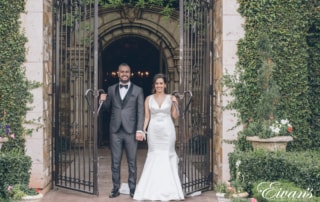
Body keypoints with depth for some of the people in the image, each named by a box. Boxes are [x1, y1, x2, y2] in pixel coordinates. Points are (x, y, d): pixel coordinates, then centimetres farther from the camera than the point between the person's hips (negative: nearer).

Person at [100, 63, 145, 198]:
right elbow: (108, 109, 15)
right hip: (115, 131, 2)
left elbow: (141, 112, -1)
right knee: (115, 162, 6)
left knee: (132, 162, 5)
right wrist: (103, 101, -6)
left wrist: (139, 130, -10)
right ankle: (116, 188, 14)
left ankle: (132, 188, 14)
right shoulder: (111, 89, 11)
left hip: (131, 131, -2)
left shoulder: (138, 90, 3)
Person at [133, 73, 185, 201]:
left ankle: (168, 189, 8)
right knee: (154, 157, 2)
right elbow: (147, 117, 5)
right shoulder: (149, 99, 6)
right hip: (154, 130, 1)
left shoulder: (170, 98, 4)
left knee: (167, 156, 1)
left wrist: (175, 104, -12)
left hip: (167, 130, 0)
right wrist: (142, 130, -4)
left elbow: (175, 116, 2)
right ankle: (153, 189, 10)